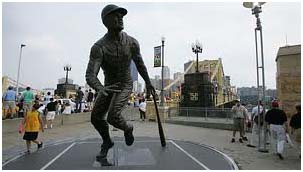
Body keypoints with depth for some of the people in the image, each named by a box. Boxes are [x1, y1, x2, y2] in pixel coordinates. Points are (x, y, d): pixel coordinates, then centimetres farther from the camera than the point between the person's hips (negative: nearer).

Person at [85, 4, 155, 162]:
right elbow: (90, 76, -32)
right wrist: (100, 90, -55)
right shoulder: (98, 47, -22)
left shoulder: (132, 42, -16)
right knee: (96, 117, 2)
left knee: (112, 117, -21)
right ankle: (107, 142, 31)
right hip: (108, 86, 2)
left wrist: (148, 82, 11)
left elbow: (139, 63, 2)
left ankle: (127, 128, 14)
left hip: (125, 85, -2)